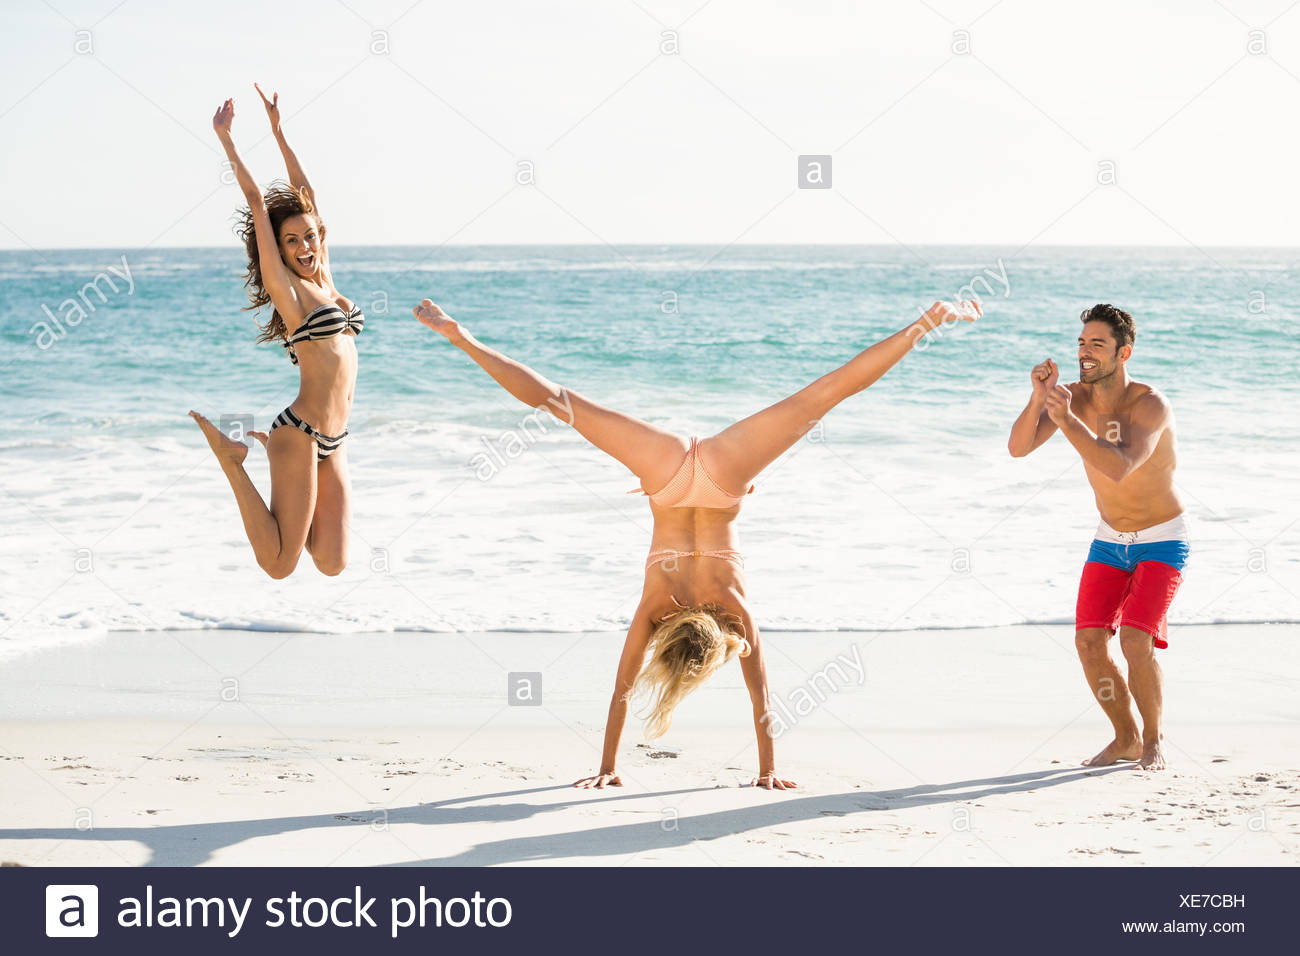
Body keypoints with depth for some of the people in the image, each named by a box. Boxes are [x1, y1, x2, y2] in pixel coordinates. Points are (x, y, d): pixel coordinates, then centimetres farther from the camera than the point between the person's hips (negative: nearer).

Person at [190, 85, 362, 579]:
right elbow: (257, 201, -7)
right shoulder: (288, 288, -4)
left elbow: (305, 194, 15)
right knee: (279, 565, -9)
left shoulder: (323, 282, 13)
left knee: (333, 563, 2)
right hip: (301, 432, -7)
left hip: (333, 444, 7)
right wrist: (225, 138, -5)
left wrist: (278, 129, 17)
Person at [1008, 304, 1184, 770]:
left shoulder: (1151, 405, -27)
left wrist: (1066, 419, -47)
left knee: (1135, 641, -20)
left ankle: (1154, 739, 4)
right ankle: (1126, 739, 14)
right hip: (1110, 540, 5)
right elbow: (1018, 447, -18)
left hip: (1162, 542, -5)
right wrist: (1038, 399, -34)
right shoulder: (1074, 396, -9)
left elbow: (1119, 468, -42)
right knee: (1089, 642, -7)